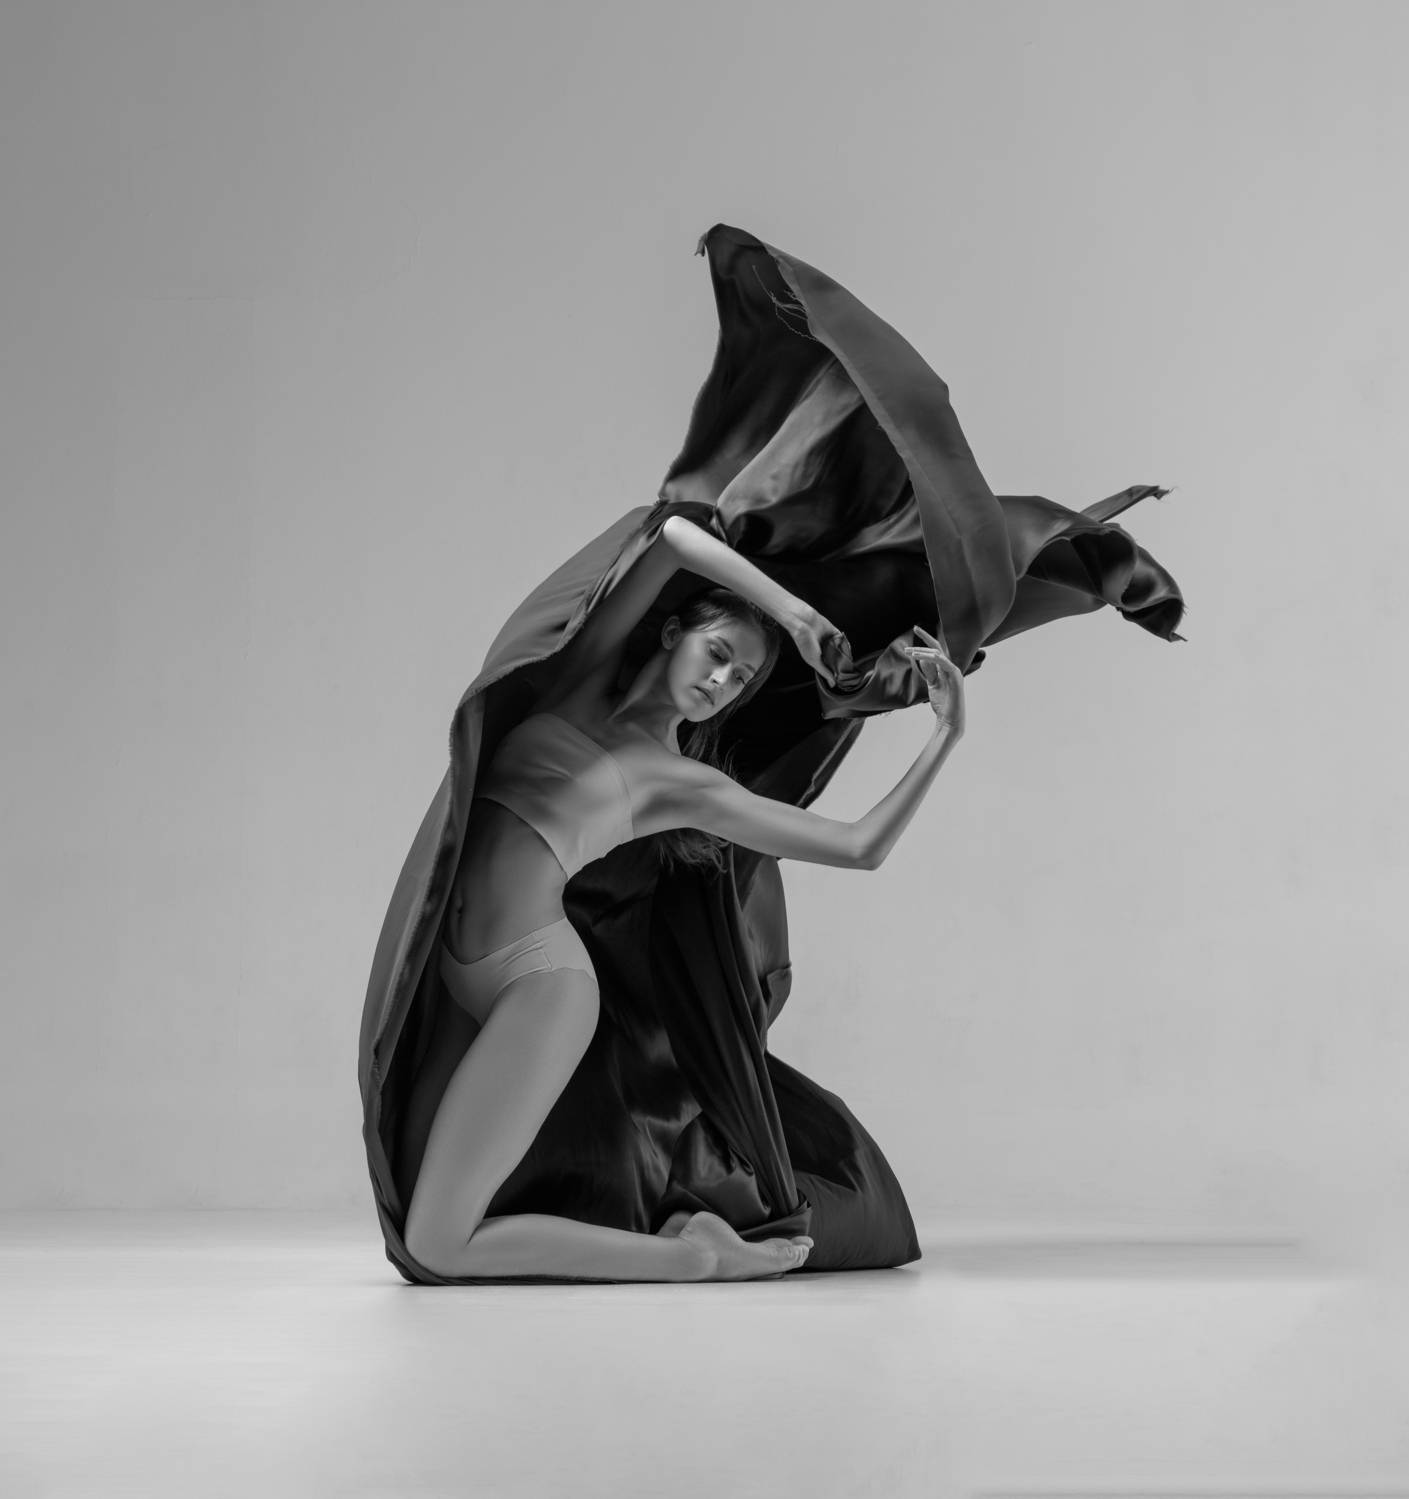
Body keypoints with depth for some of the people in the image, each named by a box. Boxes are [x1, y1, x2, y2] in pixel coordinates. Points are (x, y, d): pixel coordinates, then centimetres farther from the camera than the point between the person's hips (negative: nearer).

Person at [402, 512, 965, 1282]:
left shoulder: (689, 786, 5)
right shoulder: (583, 681, 13)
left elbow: (860, 847, 2)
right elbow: (672, 532, 5)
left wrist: (946, 735, 0)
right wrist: (790, 610, 4)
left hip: (537, 975, -6)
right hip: (458, 970, 6)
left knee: (437, 1246, -14)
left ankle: (693, 1256, -3)